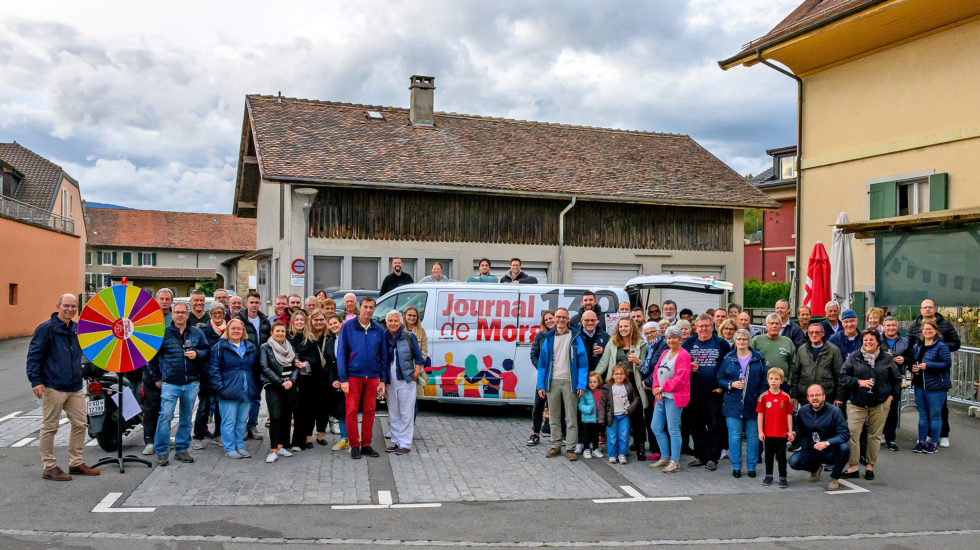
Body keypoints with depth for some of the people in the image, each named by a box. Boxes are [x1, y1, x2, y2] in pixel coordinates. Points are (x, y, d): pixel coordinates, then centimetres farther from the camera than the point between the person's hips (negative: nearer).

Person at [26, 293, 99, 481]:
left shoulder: (77, 329, 14)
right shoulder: (46, 328, -7)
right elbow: (34, 355, -10)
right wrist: (36, 381, -16)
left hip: (75, 387, 7)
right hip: (53, 387, -7)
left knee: (80, 424, 10)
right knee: (50, 427, 1)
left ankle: (76, 463, 21)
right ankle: (49, 467, 10)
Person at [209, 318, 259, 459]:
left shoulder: (251, 348, 12)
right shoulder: (220, 347, -2)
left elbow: (256, 368, 18)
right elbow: (214, 370, -5)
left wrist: (253, 387, 10)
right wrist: (220, 387, -13)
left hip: (247, 393, 5)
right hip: (229, 393, -4)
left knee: (242, 421, 11)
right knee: (229, 421, 0)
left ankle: (240, 446, 23)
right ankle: (229, 449, 10)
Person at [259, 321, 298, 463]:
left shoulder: (290, 348, 14)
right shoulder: (265, 348, 1)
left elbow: (295, 366, 12)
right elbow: (265, 368, -8)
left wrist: (291, 381, -6)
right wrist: (281, 382, -14)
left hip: (290, 388, 5)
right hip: (273, 387, -4)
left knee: (287, 417, 6)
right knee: (275, 417, -14)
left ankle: (281, 446, 18)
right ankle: (273, 451, -12)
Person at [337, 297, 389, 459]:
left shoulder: (378, 330, 7)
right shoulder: (348, 327, -1)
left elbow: (383, 356, 10)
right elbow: (341, 354, -2)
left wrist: (383, 380, 4)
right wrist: (343, 379, -8)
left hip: (372, 377, 3)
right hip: (353, 376, -2)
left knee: (369, 411, 6)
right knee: (352, 411, -2)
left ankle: (366, 444, 17)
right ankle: (354, 446, 9)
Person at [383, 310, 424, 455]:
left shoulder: (409, 337, -3)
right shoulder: (384, 338, 6)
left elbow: (419, 358, 2)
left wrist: (415, 375, -7)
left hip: (406, 381, -4)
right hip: (390, 382, 4)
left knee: (406, 414, -1)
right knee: (393, 414, 11)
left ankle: (405, 444, 5)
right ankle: (396, 441, 22)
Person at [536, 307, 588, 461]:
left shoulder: (575, 337, 2)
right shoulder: (548, 338, 9)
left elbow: (582, 362, 0)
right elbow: (542, 362, 10)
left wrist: (581, 385, -8)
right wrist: (541, 385, 3)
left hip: (569, 382, -3)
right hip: (552, 382, 3)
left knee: (571, 417, -1)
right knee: (554, 417, 10)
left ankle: (571, 449, 5)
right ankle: (555, 446, 19)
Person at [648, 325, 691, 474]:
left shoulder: (684, 355, -9)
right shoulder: (665, 353, 16)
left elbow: (680, 379, -16)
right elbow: (656, 371, 14)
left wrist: (662, 388, -11)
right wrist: (656, 388, -3)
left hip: (674, 397, -8)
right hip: (660, 396, 8)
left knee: (673, 429, -4)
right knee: (656, 427, 11)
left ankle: (675, 462, 5)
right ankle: (665, 458, 25)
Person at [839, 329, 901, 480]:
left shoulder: (887, 359, 7)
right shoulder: (853, 358, 2)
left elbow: (896, 379, 16)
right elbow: (843, 377, 0)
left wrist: (892, 395, 6)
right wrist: (859, 382, -13)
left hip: (880, 404, 1)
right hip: (856, 403, -1)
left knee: (875, 435, 7)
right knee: (852, 433, -10)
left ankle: (870, 465, 21)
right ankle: (852, 467, -3)